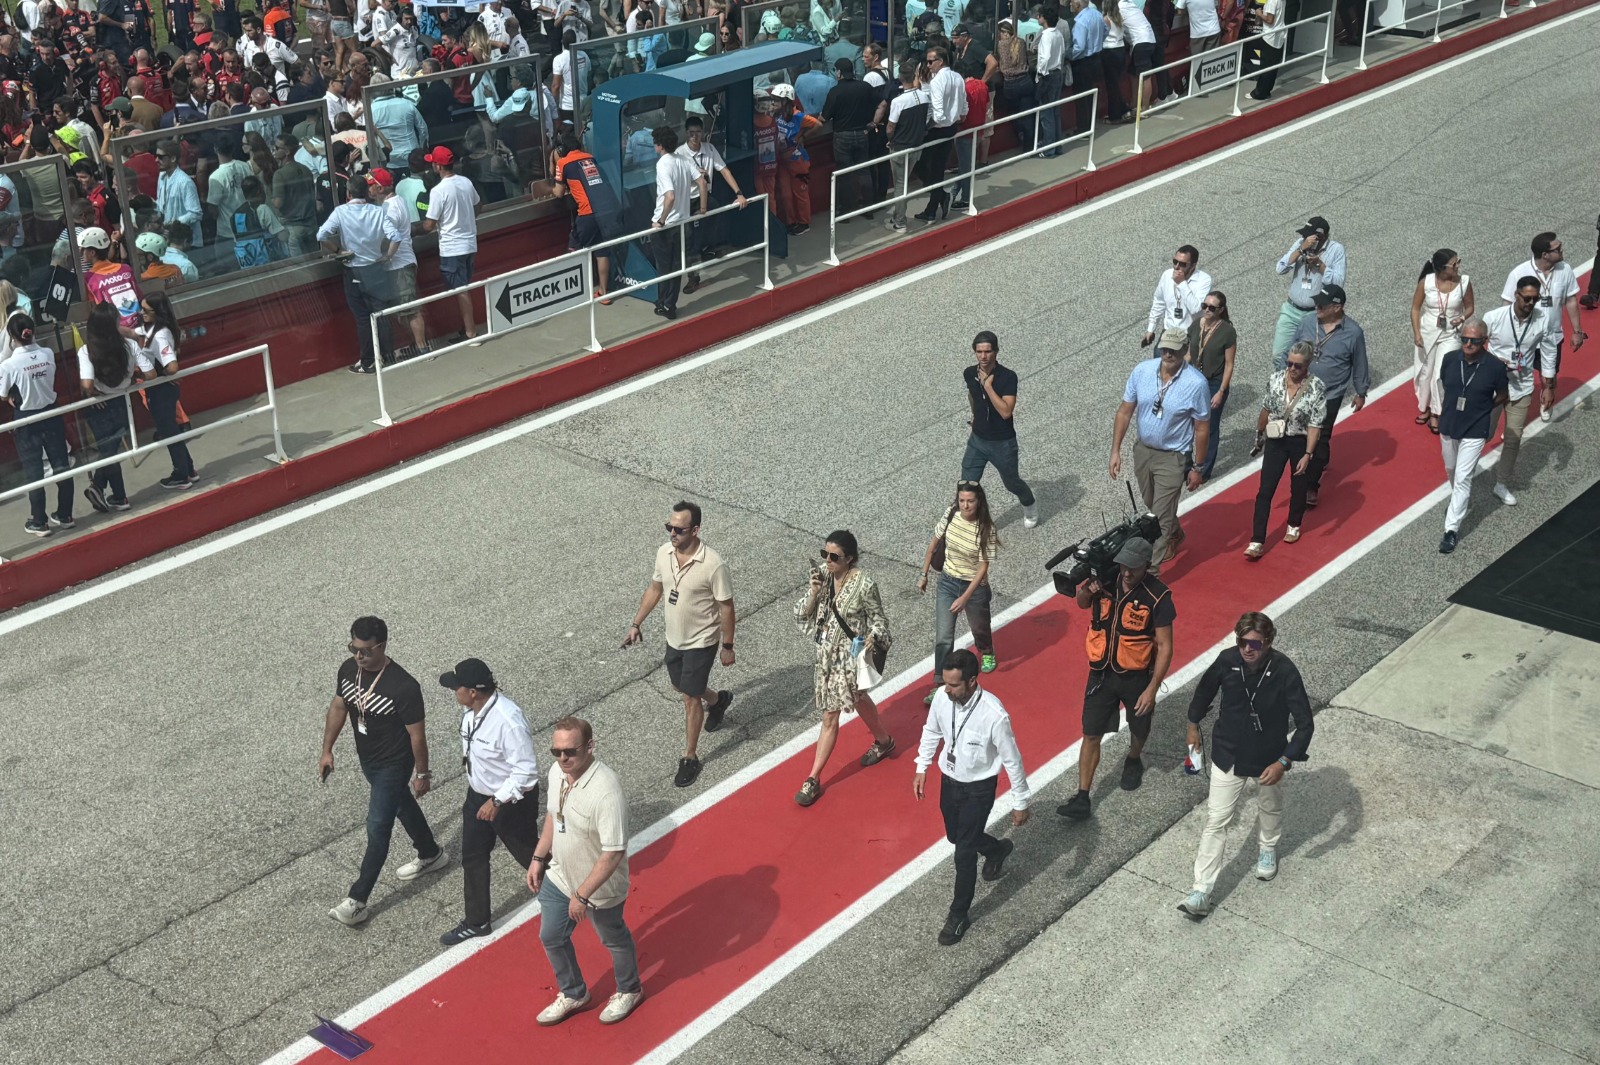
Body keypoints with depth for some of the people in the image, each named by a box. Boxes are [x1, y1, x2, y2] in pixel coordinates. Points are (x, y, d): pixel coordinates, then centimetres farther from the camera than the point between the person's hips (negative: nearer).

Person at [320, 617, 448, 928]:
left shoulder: (403, 686, -32)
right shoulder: (348, 669, -12)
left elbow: (417, 734, -21)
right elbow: (338, 707, 5)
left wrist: (422, 773, -12)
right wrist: (327, 750, 5)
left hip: (393, 765, -8)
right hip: (367, 760, 8)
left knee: (377, 829, -2)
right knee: (402, 807, 26)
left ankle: (357, 901, 6)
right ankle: (431, 855, 49)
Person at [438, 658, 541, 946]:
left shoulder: (508, 720, -35)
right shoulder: (471, 709, -9)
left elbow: (526, 770, -30)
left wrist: (497, 802, -29)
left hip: (512, 800, -7)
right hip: (478, 795, 8)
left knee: (527, 852, 16)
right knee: (472, 857, 14)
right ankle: (477, 922, 30)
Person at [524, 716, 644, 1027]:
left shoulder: (606, 792, -37)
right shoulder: (557, 772, -12)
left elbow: (613, 853, -33)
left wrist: (582, 895, -27)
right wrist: (538, 857, 11)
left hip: (599, 888, -7)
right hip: (559, 877, 7)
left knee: (614, 940, 20)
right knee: (551, 937, 23)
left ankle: (629, 991, 49)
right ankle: (573, 994, 48)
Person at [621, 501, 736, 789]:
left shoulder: (713, 565, -29)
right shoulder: (664, 552, -10)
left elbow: (726, 607, -18)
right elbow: (654, 589, 7)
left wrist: (728, 646, -11)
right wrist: (636, 624, 10)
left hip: (701, 642, -7)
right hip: (674, 637, 7)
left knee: (691, 698, 2)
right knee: (680, 687, 25)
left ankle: (690, 758, 19)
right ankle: (718, 700, 55)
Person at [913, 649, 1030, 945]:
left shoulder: (994, 715, -34)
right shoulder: (942, 697, -19)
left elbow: (1012, 760, -20)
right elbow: (931, 731, 3)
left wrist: (1020, 803, -10)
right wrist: (922, 768, 8)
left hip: (978, 788, -6)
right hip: (949, 779, 6)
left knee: (964, 854, 2)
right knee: (955, 836, 26)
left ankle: (959, 915, 24)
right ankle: (997, 850, 58)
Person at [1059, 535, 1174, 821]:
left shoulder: (1157, 597, -21)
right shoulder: (1105, 579, -12)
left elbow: (1165, 646, -16)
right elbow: (1082, 603, 6)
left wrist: (1152, 689, -18)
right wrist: (1086, 589, -19)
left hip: (1137, 677, -2)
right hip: (1102, 673, 2)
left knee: (1139, 729, 22)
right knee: (1091, 735, 3)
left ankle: (1133, 760, 55)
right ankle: (1082, 799, 10)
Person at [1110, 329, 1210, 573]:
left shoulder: (1196, 383, -21)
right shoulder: (1142, 371, -12)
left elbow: (1202, 429, -11)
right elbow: (1125, 411, -2)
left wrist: (1197, 467, -6)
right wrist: (1115, 450, -4)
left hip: (1173, 458, -5)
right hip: (1143, 450, 5)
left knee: (1160, 518, -3)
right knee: (1153, 506, 26)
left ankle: (1150, 571, 6)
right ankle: (1175, 535, 55)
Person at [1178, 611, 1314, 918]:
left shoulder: (1284, 671, -27)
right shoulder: (1227, 661, -21)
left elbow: (1305, 724, -22)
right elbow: (1206, 687, 3)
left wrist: (1284, 762, -30)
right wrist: (1193, 724, 14)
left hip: (1268, 759, 0)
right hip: (1227, 755, 0)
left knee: (1271, 807, 27)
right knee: (1216, 821, 0)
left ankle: (1268, 849, 58)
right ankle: (1201, 891, 3)